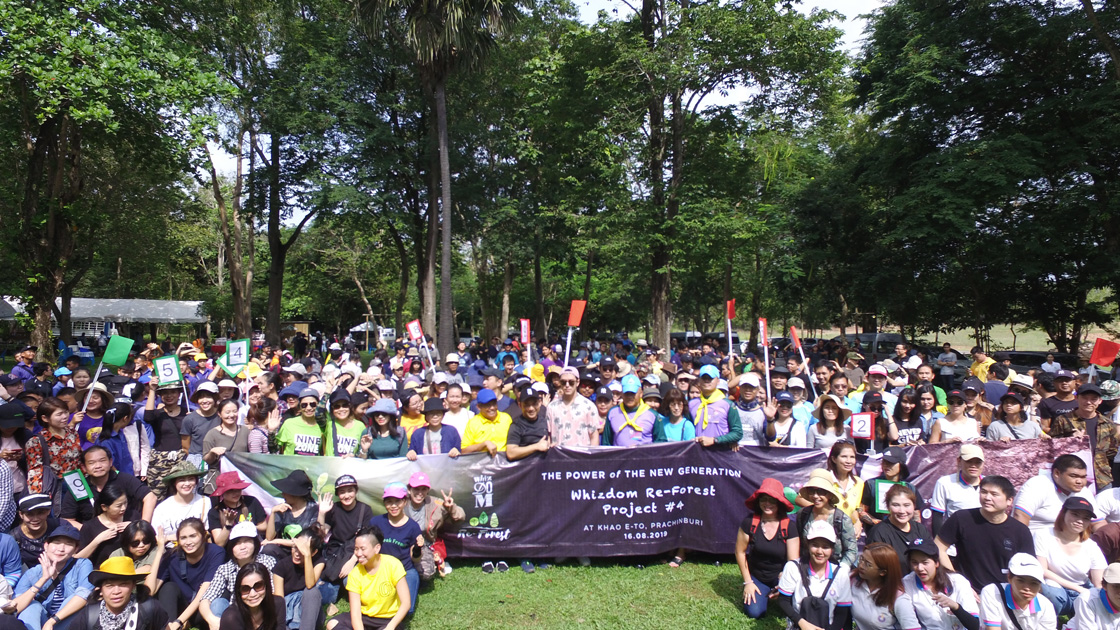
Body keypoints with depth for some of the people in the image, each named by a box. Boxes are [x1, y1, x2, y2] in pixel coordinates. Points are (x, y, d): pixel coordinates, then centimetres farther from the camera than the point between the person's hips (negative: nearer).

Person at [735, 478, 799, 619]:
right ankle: (764, 594, 15)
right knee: (754, 612, -18)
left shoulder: (789, 526, -13)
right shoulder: (749, 521, -12)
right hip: (756, 577, 1)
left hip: (780, 576, -1)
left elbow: (793, 561, -12)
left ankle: (775, 594, 7)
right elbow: (740, 552, -4)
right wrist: (747, 582, -3)